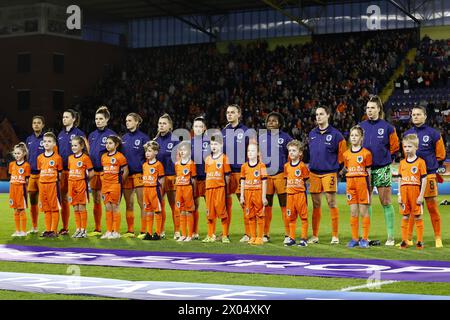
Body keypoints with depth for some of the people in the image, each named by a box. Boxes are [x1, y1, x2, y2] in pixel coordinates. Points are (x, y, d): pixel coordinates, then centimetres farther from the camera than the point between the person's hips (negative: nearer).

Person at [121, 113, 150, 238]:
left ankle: (143, 231, -1)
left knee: (142, 203, -3)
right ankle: (130, 231, 12)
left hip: (139, 174, -5)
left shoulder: (143, 137, -2)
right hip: (126, 175, 5)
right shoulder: (124, 138, 14)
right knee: (129, 204, 7)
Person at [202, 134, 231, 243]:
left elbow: (227, 175, -2)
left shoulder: (224, 158, -1)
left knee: (222, 211, -7)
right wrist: (206, 186, 10)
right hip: (209, 188, 5)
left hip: (220, 187, -5)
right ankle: (210, 236, 15)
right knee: (210, 212, 8)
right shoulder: (208, 159, 15)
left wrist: (226, 187, -4)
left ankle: (225, 236, -1)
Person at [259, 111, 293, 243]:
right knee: (267, 206, 5)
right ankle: (266, 234, 12)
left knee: (284, 205, -2)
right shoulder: (261, 138, 13)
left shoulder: (285, 137, 3)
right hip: (265, 175, 3)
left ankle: (288, 234, 2)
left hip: (281, 175, -3)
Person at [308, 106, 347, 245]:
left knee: (332, 204, -4)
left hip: (329, 173, -5)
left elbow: (342, 153, 1)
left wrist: (334, 165, 4)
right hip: (314, 173, 5)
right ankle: (315, 236, 13)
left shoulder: (335, 134, -4)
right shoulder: (312, 134, 12)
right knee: (316, 205, 8)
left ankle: (335, 236, 0)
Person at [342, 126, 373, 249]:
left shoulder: (366, 153, -2)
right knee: (353, 212, 6)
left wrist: (368, 187, -3)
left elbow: (368, 171, 0)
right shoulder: (346, 154, 11)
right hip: (350, 183, 4)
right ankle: (354, 238, 11)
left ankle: (365, 239, 3)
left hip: (362, 182, -4)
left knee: (364, 211, -1)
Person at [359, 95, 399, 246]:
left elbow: (394, 146, 6)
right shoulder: (361, 126, 5)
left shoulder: (387, 127, -3)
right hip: (365, 169, 3)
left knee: (386, 203, -1)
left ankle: (390, 236, 3)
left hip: (382, 169, -3)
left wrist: (387, 159, 6)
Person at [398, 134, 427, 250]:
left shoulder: (420, 162, -3)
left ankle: (420, 241, 6)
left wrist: (421, 195, -10)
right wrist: (399, 195, 6)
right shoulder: (402, 163, 10)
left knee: (418, 217, 1)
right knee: (405, 217, 7)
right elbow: (400, 180, 13)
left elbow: (424, 180, -5)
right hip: (404, 193, 4)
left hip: (415, 192, -4)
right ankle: (404, 240, 12)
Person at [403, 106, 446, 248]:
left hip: (428, 175, -3)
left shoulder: (433, 133, 0)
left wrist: (431, 166, 7)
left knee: (432, 208, -1)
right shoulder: (407, 134, 11)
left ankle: (438, 238, 6)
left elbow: (440, 155, 6)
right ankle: (408, 238, 11)